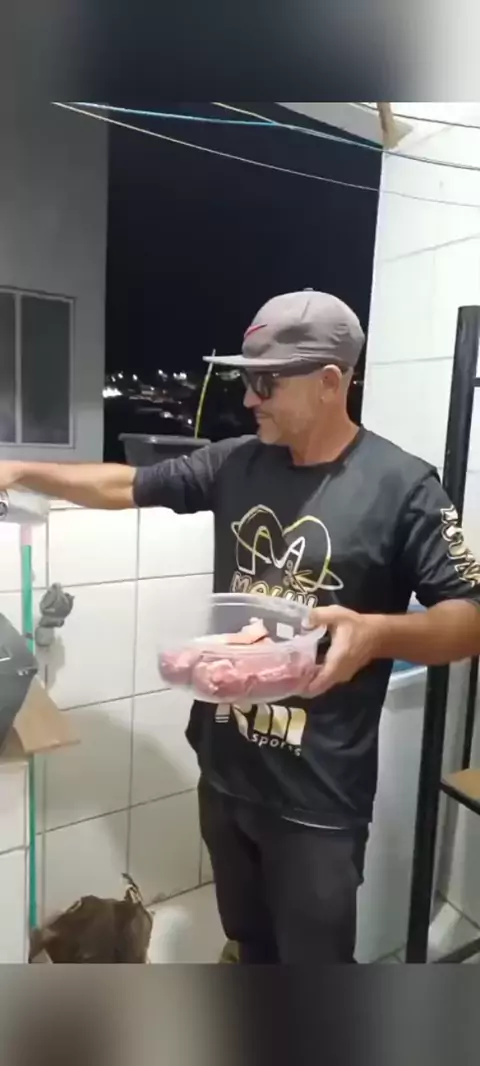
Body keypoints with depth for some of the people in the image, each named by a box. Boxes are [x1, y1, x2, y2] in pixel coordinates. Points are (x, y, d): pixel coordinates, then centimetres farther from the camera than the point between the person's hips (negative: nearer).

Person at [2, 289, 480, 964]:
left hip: (317, 793, -5)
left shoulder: (401, 485, -14)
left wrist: (375, 631, -32)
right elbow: (128, 487, 11)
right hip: (225, 770, 6)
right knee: (250, 945, 27)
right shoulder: (236, 464, 1)